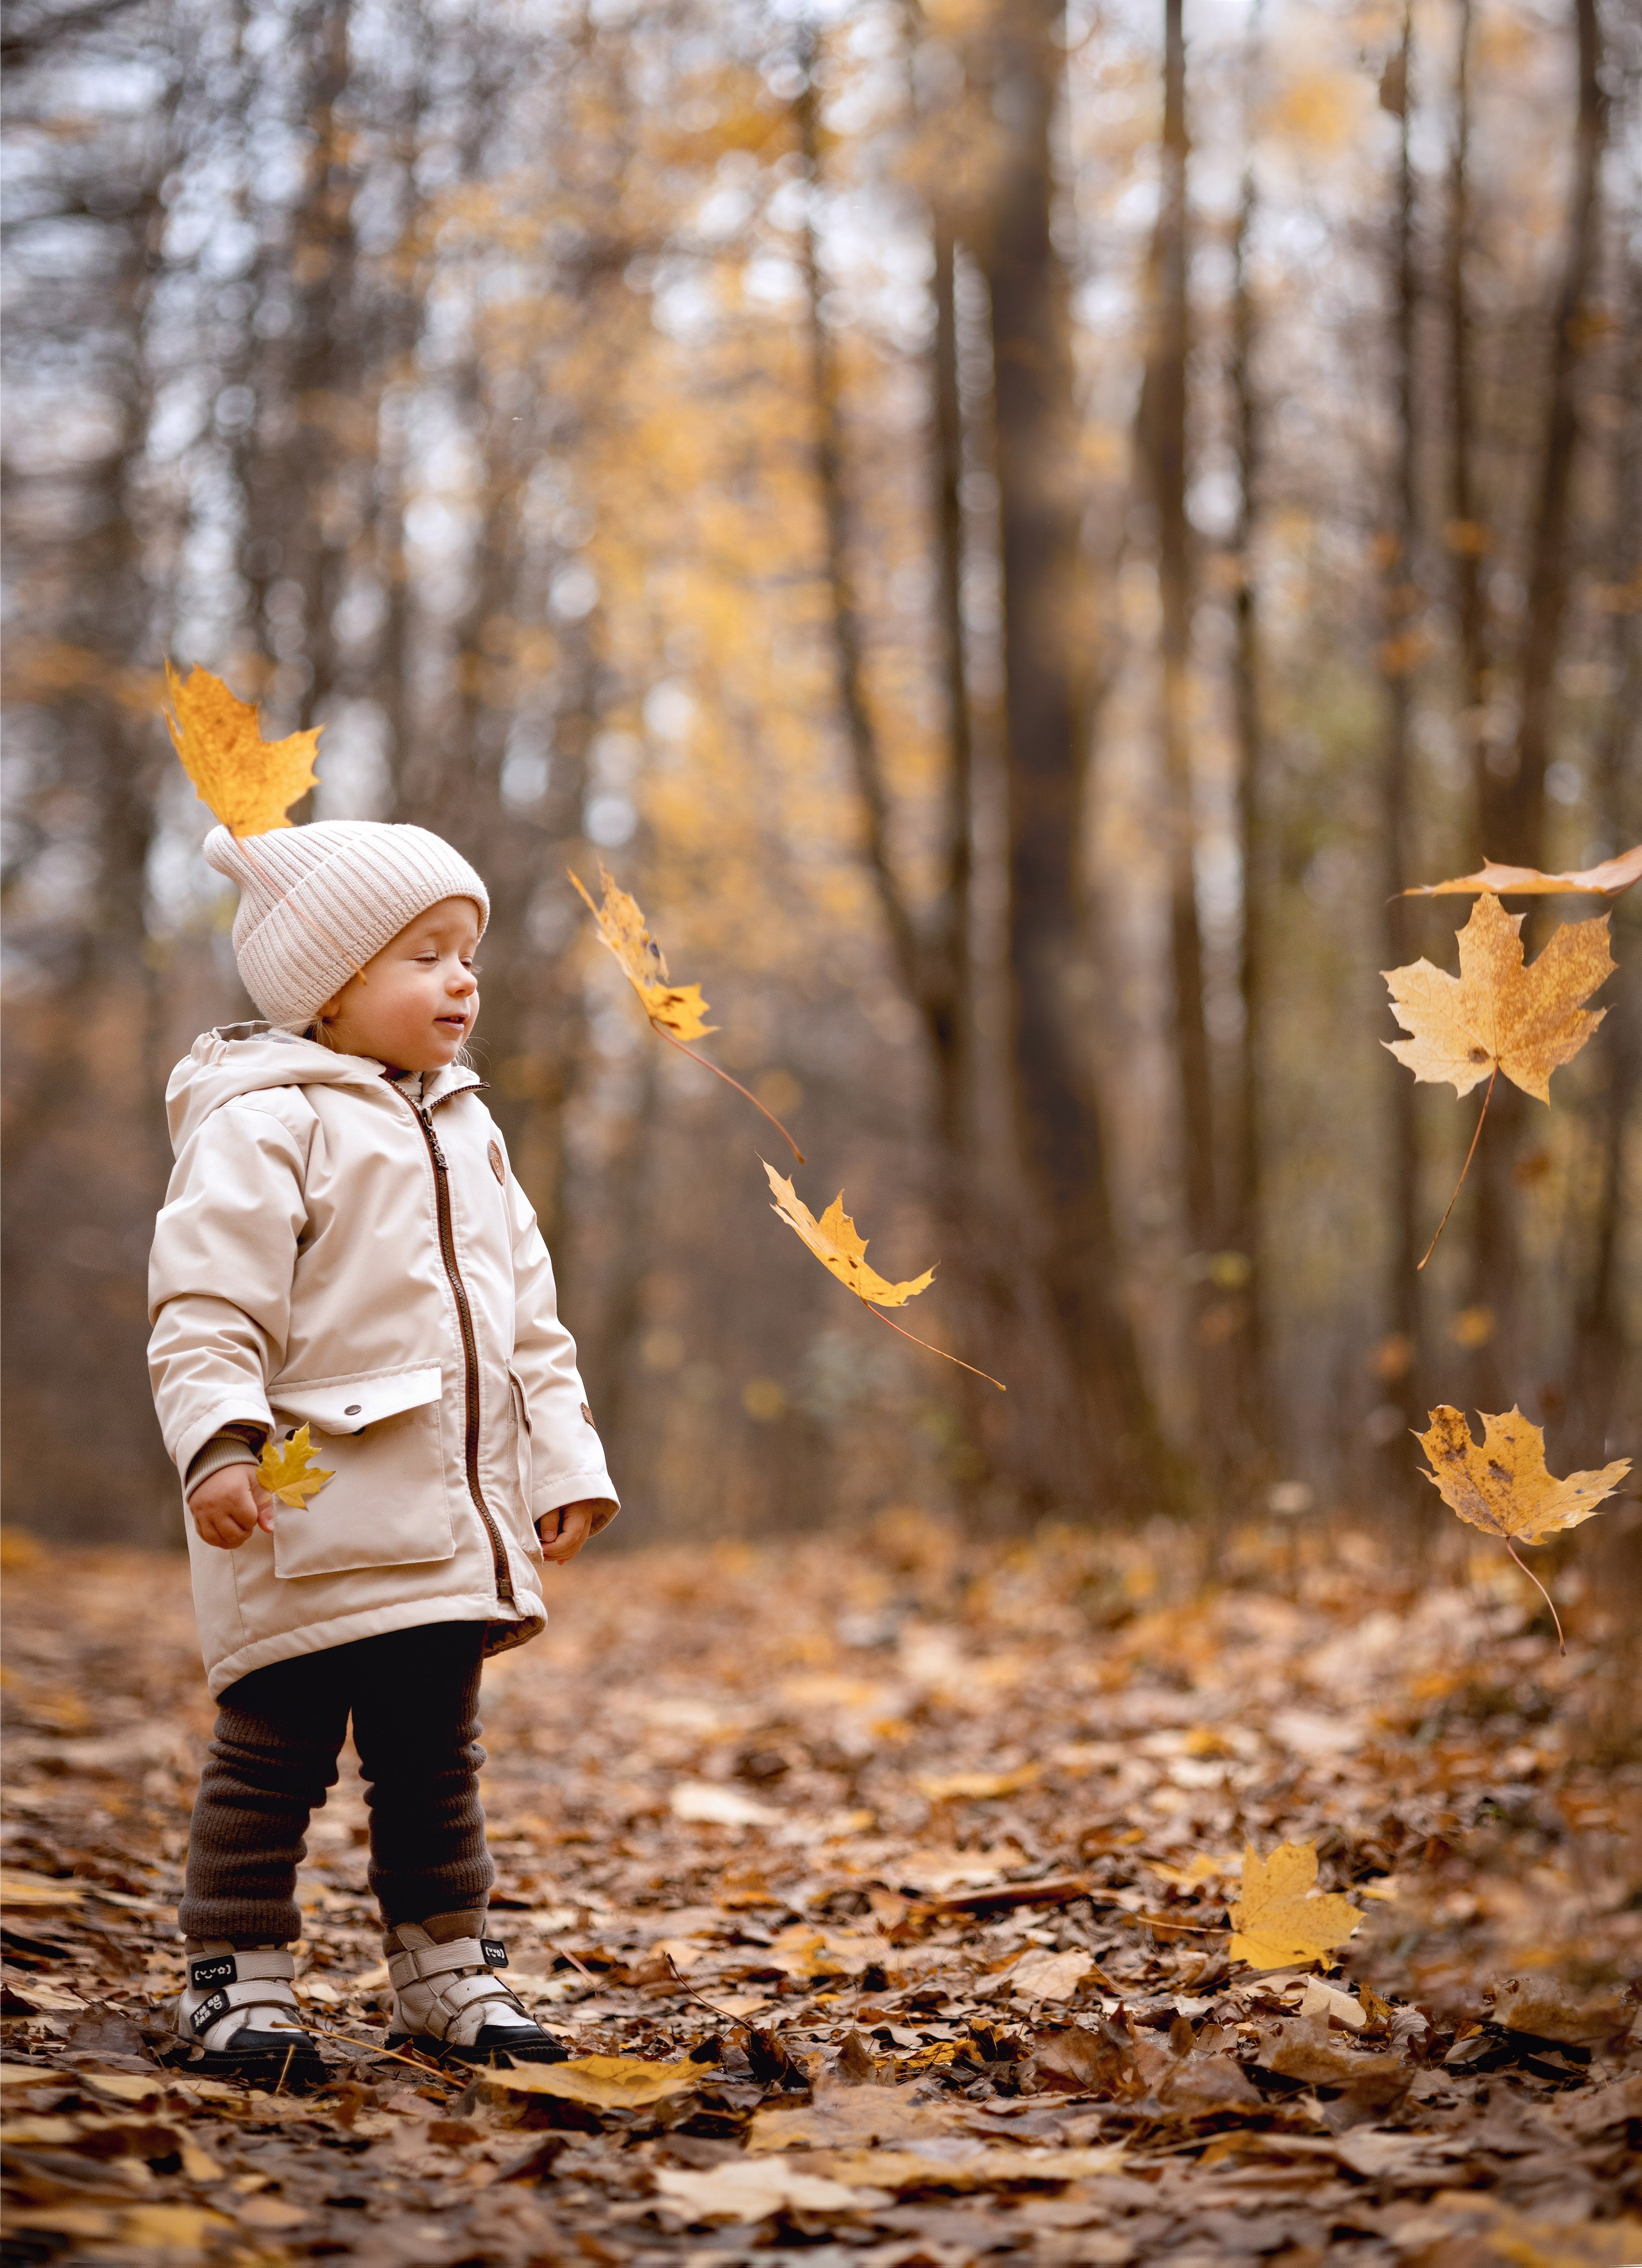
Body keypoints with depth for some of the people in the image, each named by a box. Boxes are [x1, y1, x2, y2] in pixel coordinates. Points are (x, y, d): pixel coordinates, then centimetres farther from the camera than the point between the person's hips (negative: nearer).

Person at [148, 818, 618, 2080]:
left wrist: (564, 1465, 15)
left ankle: (447, 1972, 25)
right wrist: (219, 1444, -28)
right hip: (310, 1516, -7)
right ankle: (239, 1975, 11)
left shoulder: (468, 1132, 16)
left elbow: (529, 1318, 20)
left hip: (451, 1523, 7)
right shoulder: (262, 1123, -9)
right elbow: (206, 1304, -16)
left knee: (435, 1757, 15)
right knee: (277, 1751, 0)